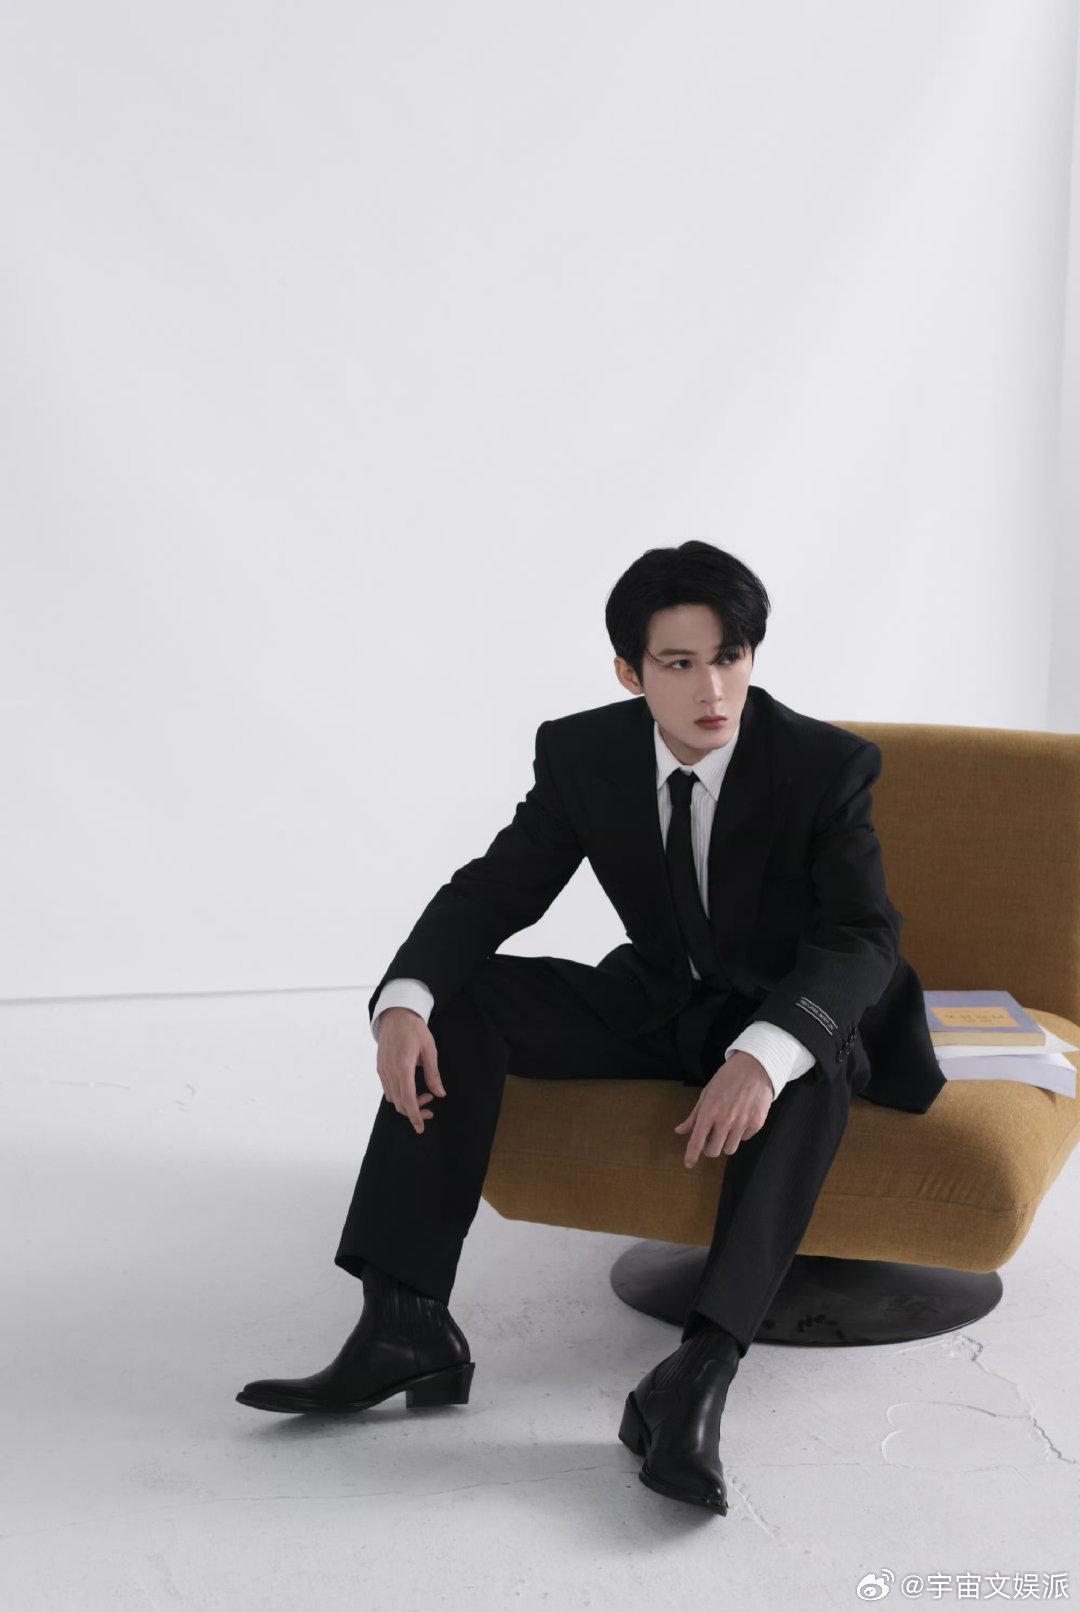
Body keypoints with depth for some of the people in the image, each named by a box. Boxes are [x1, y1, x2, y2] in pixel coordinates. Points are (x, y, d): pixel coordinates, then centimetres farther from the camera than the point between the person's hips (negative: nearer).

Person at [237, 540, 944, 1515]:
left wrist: (763, 1054, -47)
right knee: (458, 999, -17)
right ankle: (407, 1327, -23)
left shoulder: (827, 764, -20)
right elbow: (495, 889, -7)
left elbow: (864, 937, -27)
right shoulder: (583, 754, -10)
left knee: (813, 1063, -40)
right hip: (656, 1002, 4)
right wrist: (404, 1000, -29)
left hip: (789, 1012, -4)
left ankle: (698, 1372, -46)